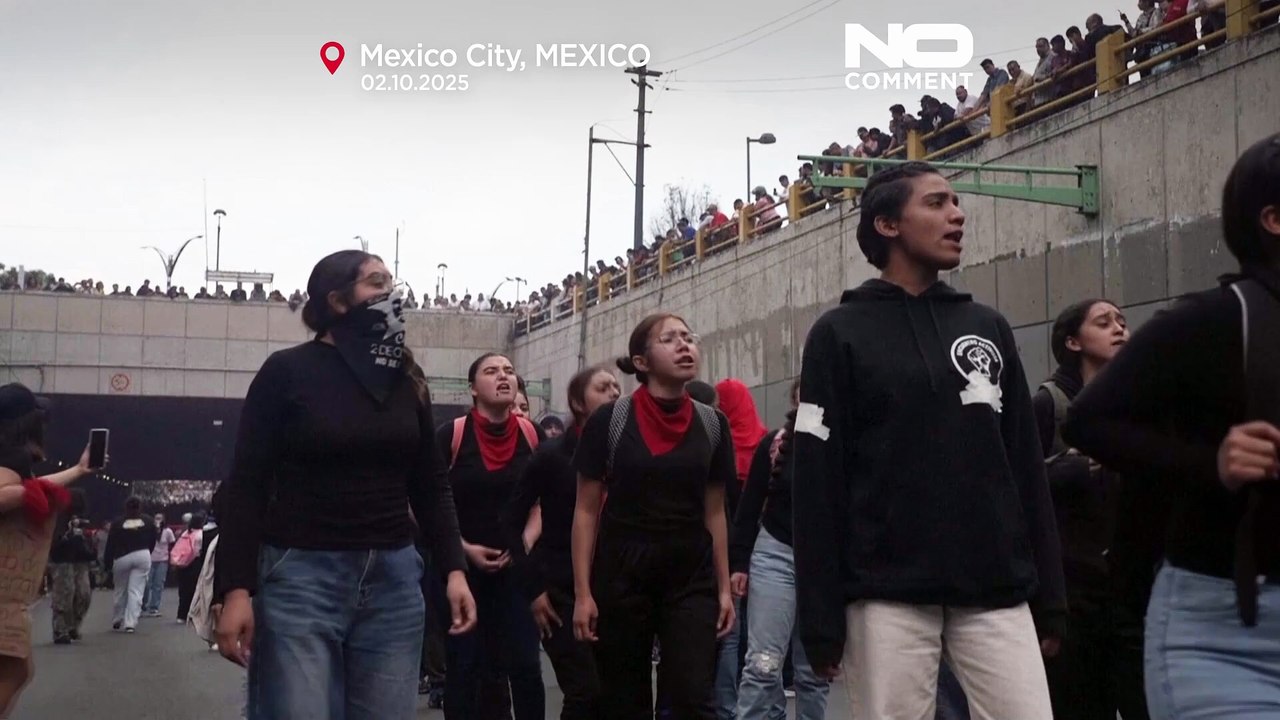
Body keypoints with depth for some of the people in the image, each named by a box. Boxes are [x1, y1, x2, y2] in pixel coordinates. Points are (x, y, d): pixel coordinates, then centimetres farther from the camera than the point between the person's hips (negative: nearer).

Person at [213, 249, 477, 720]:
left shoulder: (406, 379, 12)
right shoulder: (288, 371, -1)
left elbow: (431, 484, 15)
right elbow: (246, 485, -4)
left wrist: (454, 568, 3)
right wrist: (236, 589, -12)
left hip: (393, 580, 4)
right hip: (301, 577, -4)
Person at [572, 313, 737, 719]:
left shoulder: (713, 424, 3)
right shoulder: (609, 422, -6)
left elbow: (714, 513, 9)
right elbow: (586, 511, -3)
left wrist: (724, 588, 7)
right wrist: (583, 592, -7)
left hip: (691, 577, 2)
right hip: (623, 574, -1)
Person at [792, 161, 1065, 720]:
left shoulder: (989, 328, 14)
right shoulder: (841, 334, 2)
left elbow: (1027, 466, 13)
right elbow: (817, 483, -3)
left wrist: (1049, 596, 9)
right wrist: (821, 619, -8)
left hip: (997, 594, 3)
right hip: (889, 596, -3)